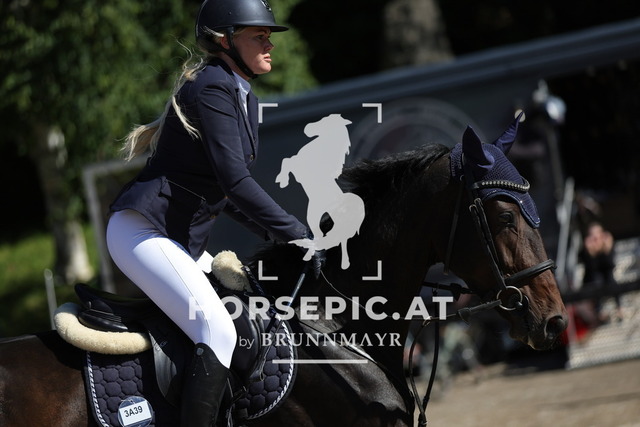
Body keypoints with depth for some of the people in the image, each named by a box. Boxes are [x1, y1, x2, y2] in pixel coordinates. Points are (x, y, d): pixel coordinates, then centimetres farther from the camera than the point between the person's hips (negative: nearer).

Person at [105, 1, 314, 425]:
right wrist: (299, 234, -24)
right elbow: (234, 180, -25)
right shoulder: (212, 88, -17)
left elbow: (228, 191, 20)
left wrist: (279, 236, 9)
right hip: (141, 231, -10)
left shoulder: (243, 98, 14)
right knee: (218, 332, -23)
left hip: (184, 241, 10)